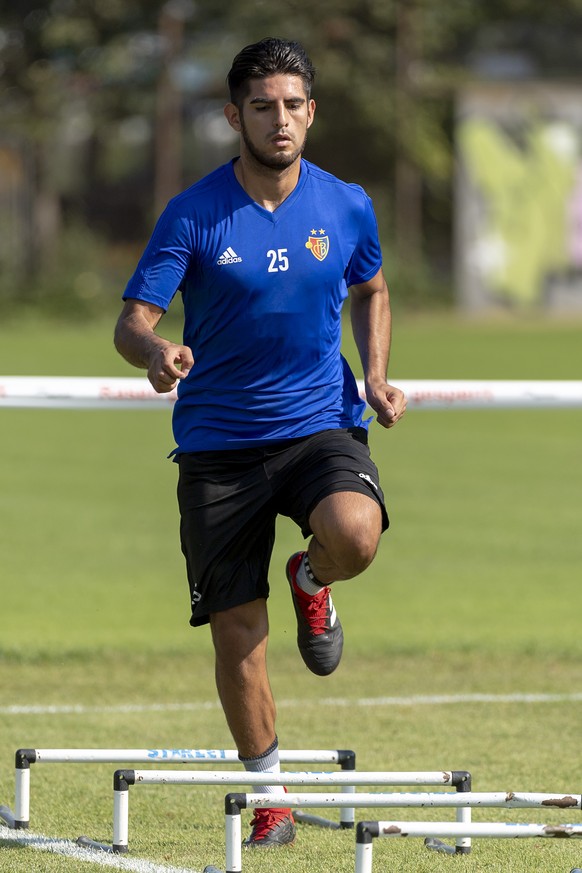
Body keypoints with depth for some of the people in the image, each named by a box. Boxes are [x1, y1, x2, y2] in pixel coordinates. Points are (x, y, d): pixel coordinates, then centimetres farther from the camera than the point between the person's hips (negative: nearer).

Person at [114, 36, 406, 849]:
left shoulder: (347, 206, 0)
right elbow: (132, 321, -9)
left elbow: (371, 292, 20)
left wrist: (375, 377, 3)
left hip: (321, 424, 1)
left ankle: (312, 582, 6)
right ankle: (270, 795, 20)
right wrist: (154, 350, -33)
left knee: (354, 535, -33)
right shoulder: (193, 215, -7)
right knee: (236, 637, -1)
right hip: (219, 441, 0)